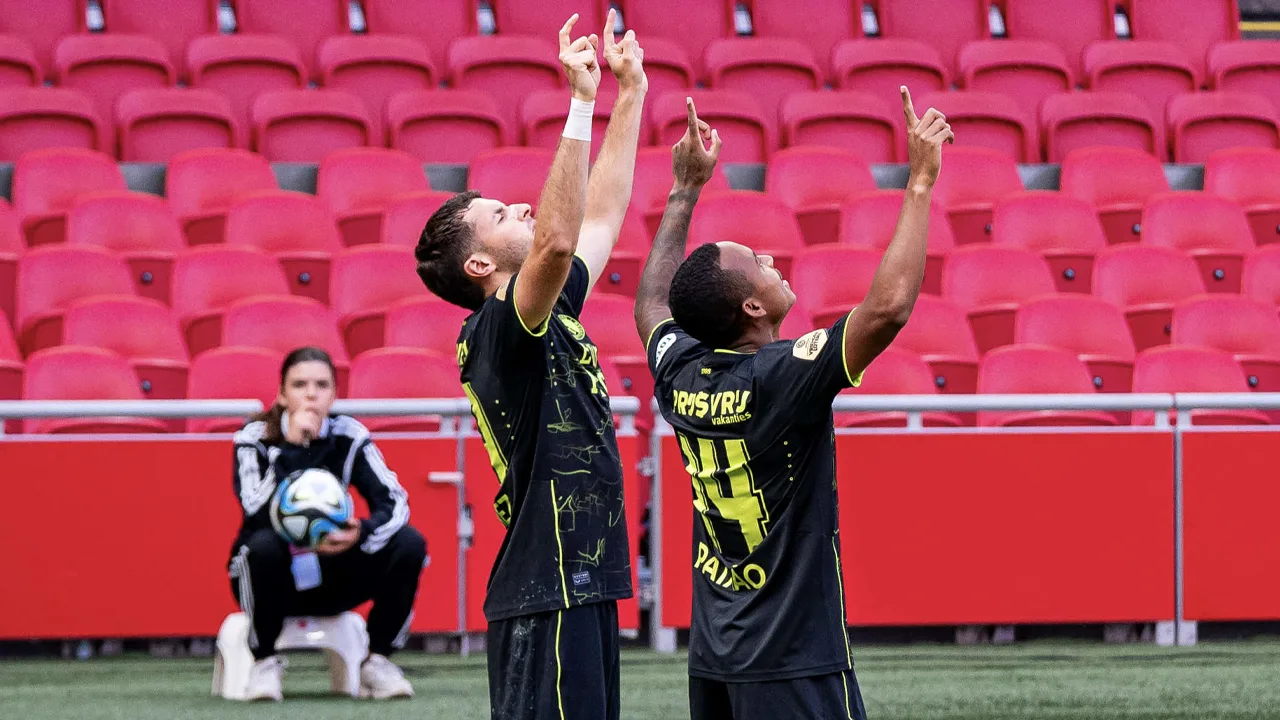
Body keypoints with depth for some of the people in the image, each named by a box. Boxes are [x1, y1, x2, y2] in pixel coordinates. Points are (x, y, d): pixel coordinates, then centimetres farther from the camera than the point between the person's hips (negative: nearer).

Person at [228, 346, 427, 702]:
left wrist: (361, 533, -36)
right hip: (274, 578, -3)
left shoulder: (349, 436, -7)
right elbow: (258, 513, -30)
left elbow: (394, 502, -16)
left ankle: (377, 661, -6)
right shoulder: (255, 439, -14)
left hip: (331, 576, 3)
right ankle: (265, 662, -16)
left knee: (408, 544, -20)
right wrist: (292, 447, -33)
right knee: (263, 544, -37)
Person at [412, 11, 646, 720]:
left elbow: (599, 216, 26)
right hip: (547, 590, -10)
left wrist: (632, 94, 26)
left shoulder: (547, 317, 16)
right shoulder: (500, 327, -11)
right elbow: (557, 241, -29)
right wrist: (581, 103, -27)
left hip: (578, 584, 10)